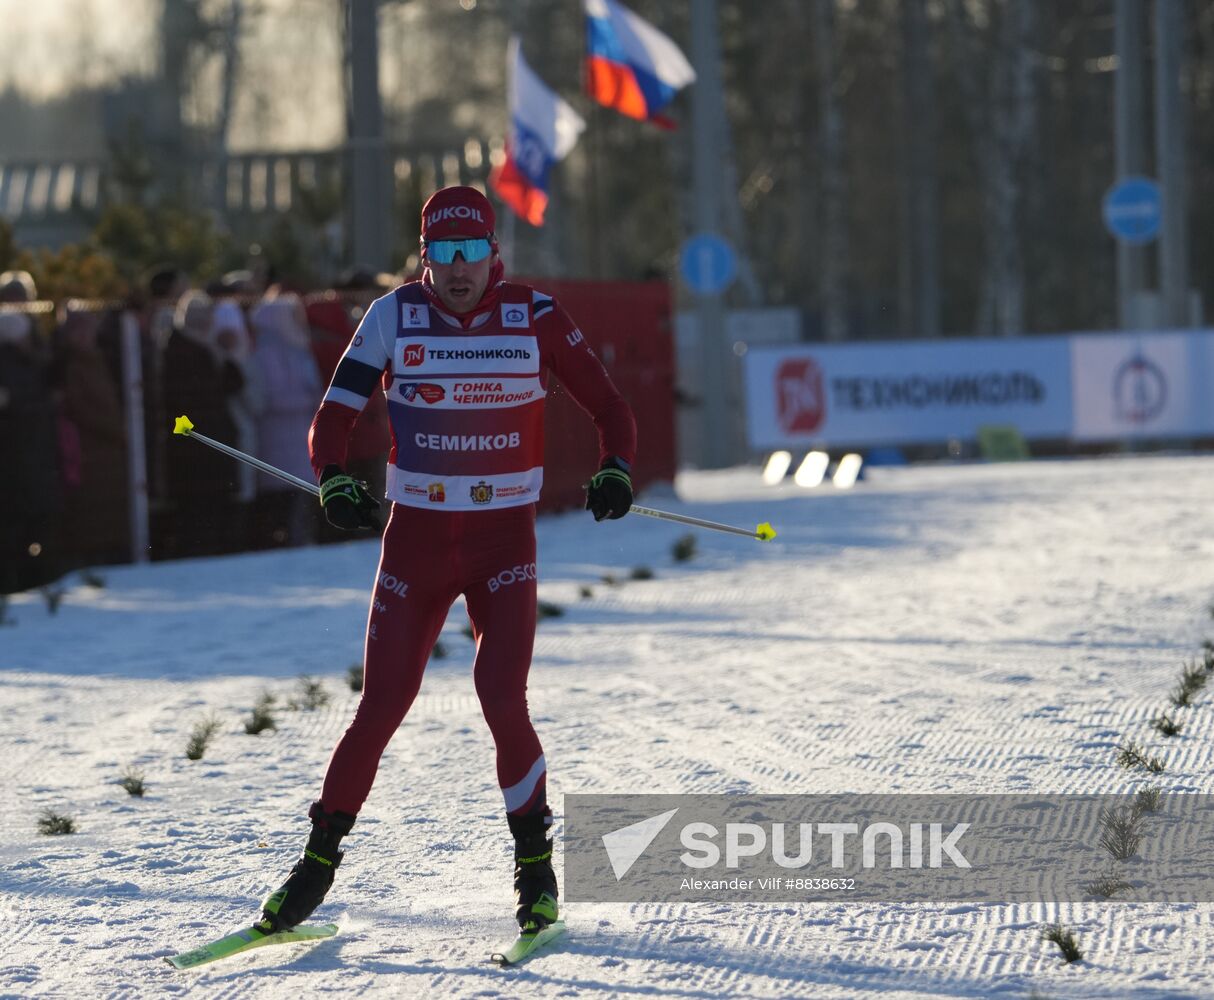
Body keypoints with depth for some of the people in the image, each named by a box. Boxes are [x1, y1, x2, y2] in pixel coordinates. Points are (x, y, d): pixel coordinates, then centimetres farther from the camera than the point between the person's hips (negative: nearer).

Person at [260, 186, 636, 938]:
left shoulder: (535, 318, -5)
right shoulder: (395, 317, -4)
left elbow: (610, 409, 0)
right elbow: (333, 421, -4)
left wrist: (615, 469, -20)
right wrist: (335, 481, -24)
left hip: (505, 543, -1)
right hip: (416, 538, 1)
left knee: (501, 698, -15)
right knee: (381, 710, 0)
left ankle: (535, 861, 3)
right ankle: (321, 857, 17)